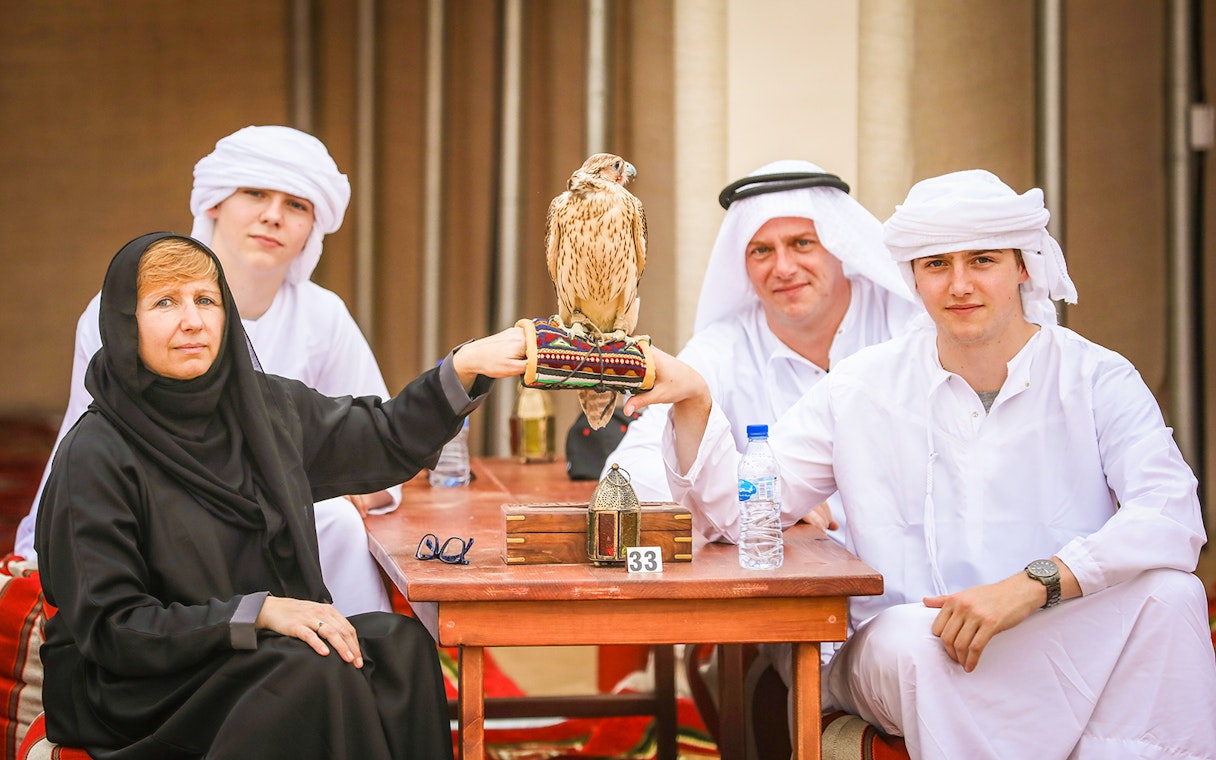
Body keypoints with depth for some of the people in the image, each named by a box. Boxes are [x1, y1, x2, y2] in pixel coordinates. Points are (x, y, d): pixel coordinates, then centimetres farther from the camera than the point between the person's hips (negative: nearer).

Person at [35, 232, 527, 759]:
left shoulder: (265, 407, 4)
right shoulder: (95, 454, -14)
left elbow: (387, 439, 17)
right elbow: (108, 627, -16)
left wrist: (466, 367, 1)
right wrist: (260, 611, -23)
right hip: (134, 688, -6)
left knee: (400, 641, -20)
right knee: (315, 672, -30)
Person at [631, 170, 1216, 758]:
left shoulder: (1097, 379, 1)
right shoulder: (862, 389, 7)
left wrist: (1031, 585, -30)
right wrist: (693, 403, -12)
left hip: (1073, 638, 0)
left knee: (1169, 596, -28)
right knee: (910, 641, -33)